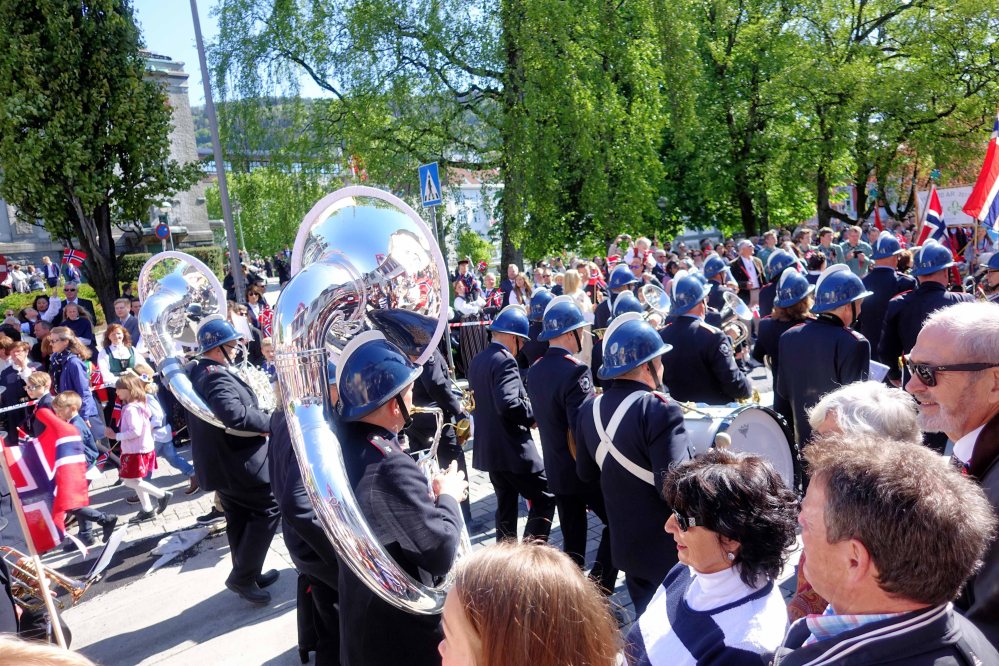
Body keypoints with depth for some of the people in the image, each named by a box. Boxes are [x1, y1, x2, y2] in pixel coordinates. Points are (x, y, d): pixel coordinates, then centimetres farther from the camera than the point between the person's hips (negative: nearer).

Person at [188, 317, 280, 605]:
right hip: (239, 462, -10)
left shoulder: (197, 373, 10)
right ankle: (242, 576, 5)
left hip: (219, 462, 10)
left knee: (239, 518, 19)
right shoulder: (218, 377, -24)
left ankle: (247, 575, 31)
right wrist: (270, 422, -22)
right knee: (268, 509, 3)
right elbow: (235, 414, -38)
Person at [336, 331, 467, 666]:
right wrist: (447, 497, -13)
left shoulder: (340, 442, -6)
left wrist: (426, 497, 0)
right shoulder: (392, 468, -33)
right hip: (403, 631, -8)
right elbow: (441, 553, -27)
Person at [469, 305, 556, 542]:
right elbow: (508, 403, -29)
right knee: (545, 499, 1)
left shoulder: (477, 361, 11)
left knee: (506, 507, 17)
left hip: (488, 448, 9)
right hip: (513, 449, -9)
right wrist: (533, 414, -13)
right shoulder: (505, 361, -17)